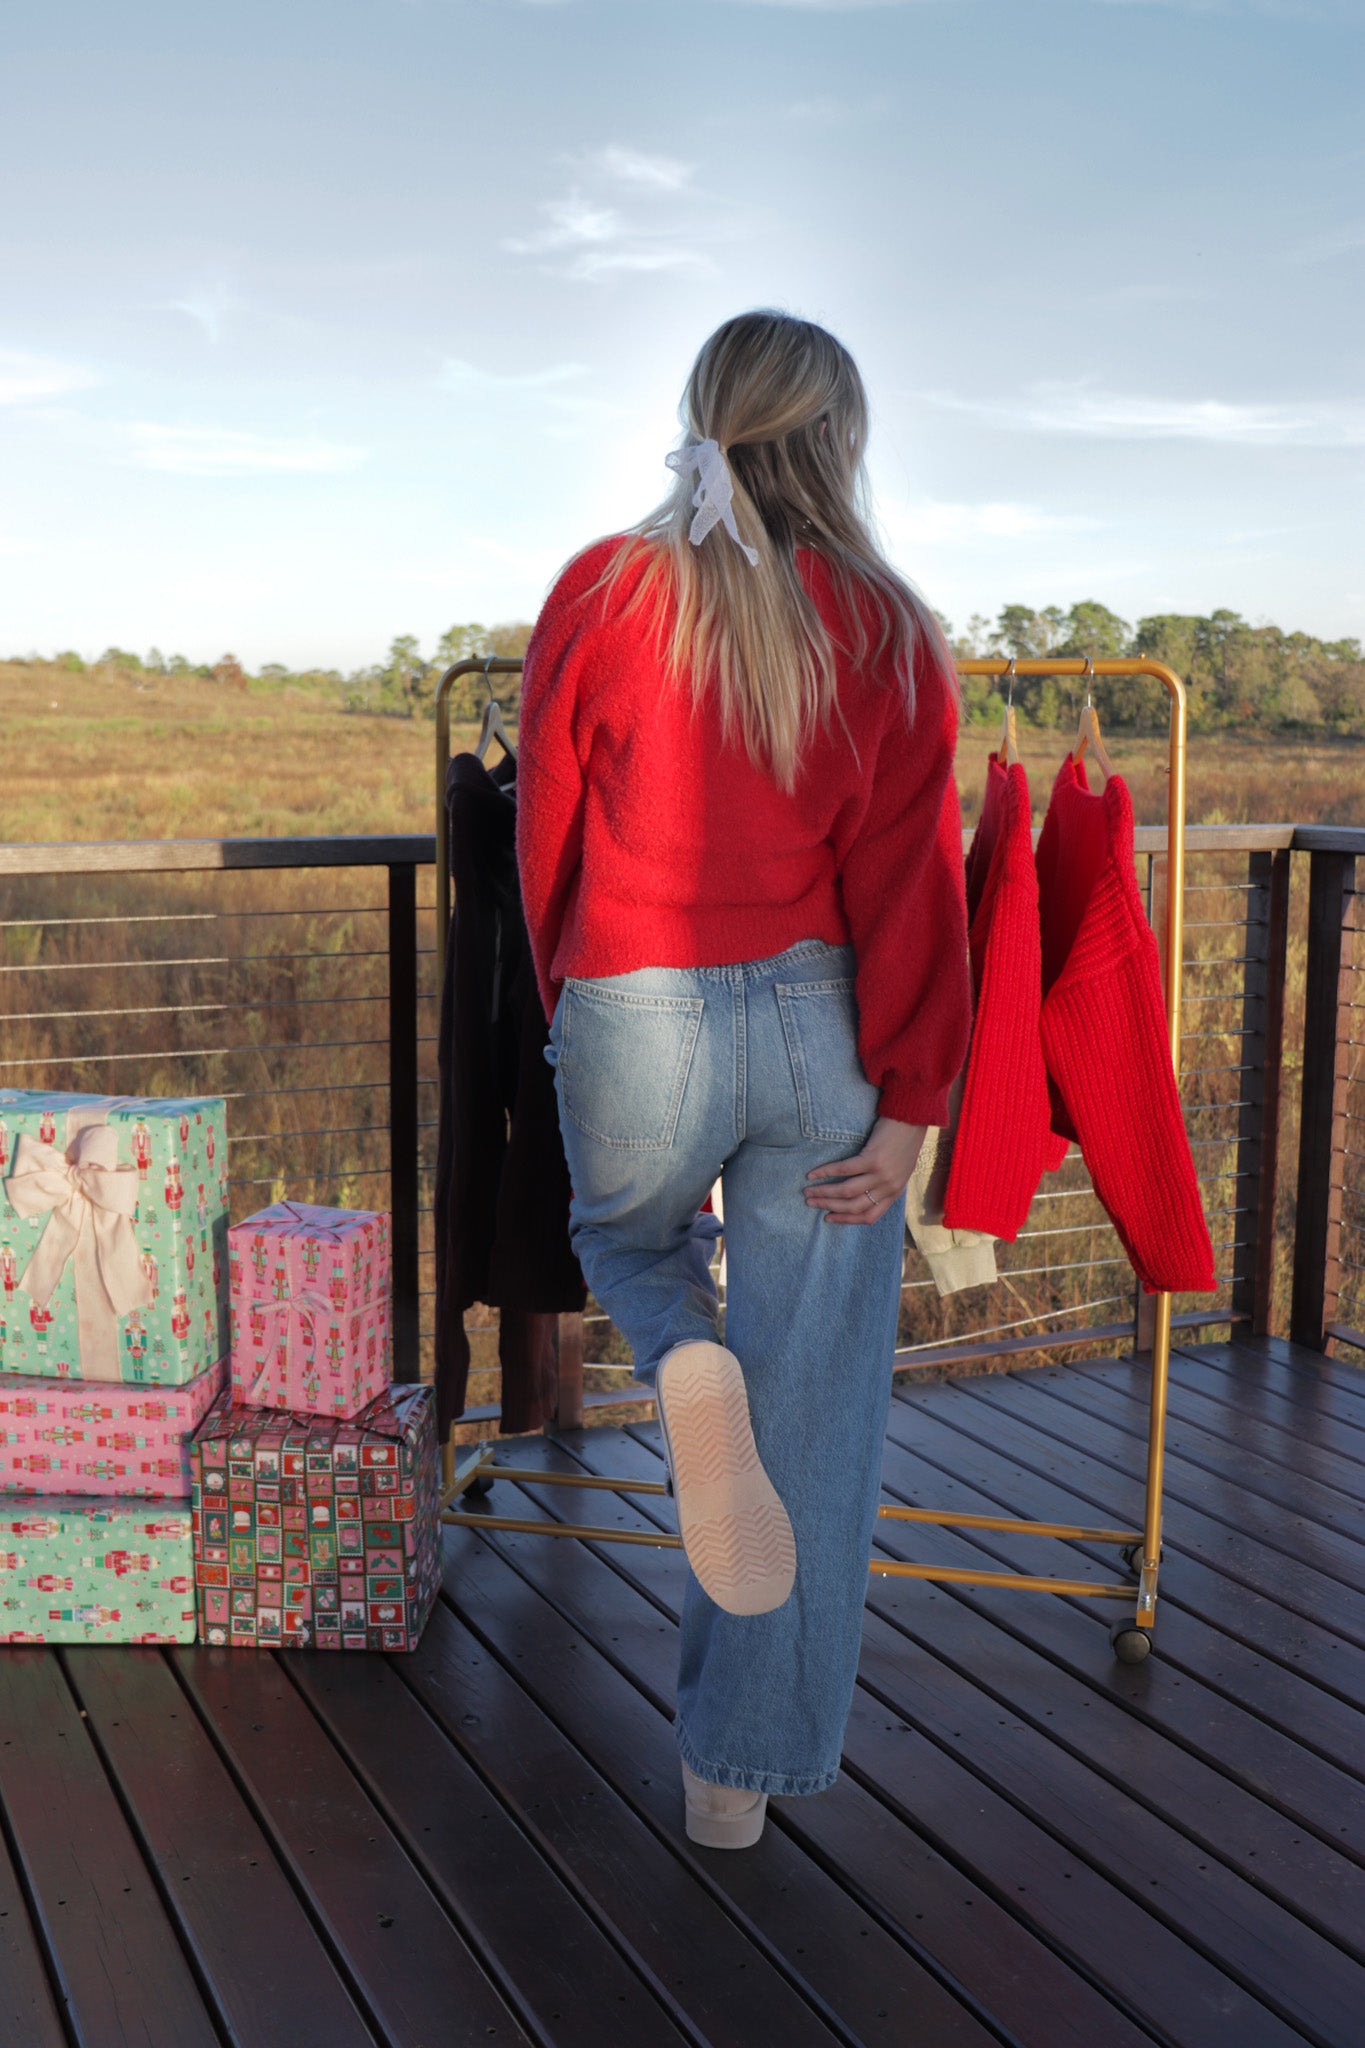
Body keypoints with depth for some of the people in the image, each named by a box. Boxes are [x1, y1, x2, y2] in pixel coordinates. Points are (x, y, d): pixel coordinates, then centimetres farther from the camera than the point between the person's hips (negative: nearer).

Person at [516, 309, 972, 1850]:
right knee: (812, 1406, 11)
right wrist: (908, 1101, -2)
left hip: (633, 1024, 0)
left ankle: (685, 1362, -5)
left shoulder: (599, 593, -1)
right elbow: (909, 876, -6)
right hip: (823, 1026, 0)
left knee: (624, 1235, 32)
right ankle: (746, 1764, 20)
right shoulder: (888, 628, -2)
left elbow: (545, 834, 4)